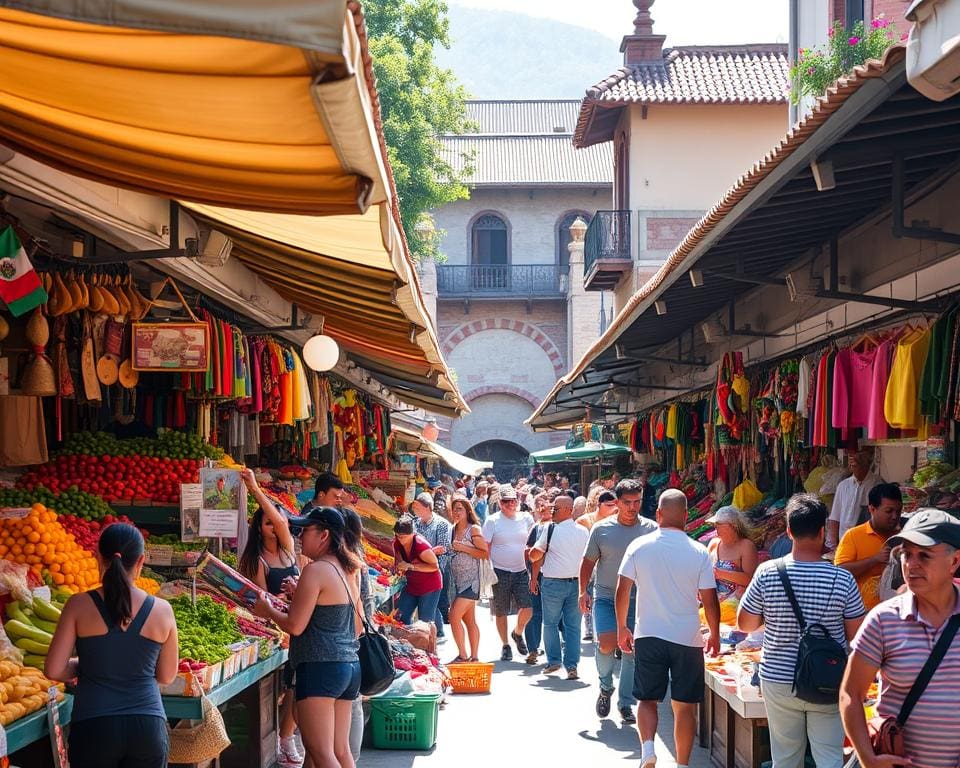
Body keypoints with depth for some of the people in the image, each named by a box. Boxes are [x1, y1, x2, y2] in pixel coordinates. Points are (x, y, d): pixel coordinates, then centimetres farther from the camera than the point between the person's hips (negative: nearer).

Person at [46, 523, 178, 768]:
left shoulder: (80, 605, -6)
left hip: (93, 727, -1)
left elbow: (54, 670, -4)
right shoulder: (162, 610, -1)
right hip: (148, 727, 1)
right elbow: (166, 677, 9)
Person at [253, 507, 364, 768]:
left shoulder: (316, 570, -12)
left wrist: (267, 611, 4)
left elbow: (295, 626, -15)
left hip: (320, 668, -9)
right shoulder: (348, 571, 14)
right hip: (350, 666, 9)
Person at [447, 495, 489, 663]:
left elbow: (485, 553, -12)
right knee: (469, 621, 9)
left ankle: (463, 655, -8)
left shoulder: (474, 529, -8)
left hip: (470, 581, -7)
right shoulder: (452, 530, 13)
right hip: (457, 581, 7)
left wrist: (464, 548, -17)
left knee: (454, 616, -15)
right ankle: (473, 657, 12)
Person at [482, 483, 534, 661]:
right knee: (501, 612, 4)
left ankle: (518, 633, 22)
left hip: (521, 571, 2)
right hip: (499, 572, -2)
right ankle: (505, 645, 20)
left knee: (527, 608, -7)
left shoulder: (526, 519, 5)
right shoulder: (492, 521, -3)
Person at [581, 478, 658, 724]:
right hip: (605, 596, -1)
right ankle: (606, 686, 12)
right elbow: (588, 562, 9)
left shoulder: (651, 530, 1)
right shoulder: (602, 529, 1)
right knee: (607, 644, -17)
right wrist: (583, 591, 1)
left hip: (638, 600, 1)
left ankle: (626, 704, 17)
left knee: (632, 652, 4)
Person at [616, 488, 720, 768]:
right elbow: (710, 600, -4)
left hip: (648, 635, 1)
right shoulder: (699, 552, -6)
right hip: (687, 638, -1)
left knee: (648, 700, 11)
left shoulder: (639, 546, -4)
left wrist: (622, 628, 11)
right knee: (685, 705, 10)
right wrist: (715, 635, 11)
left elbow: (622, 591, -2)